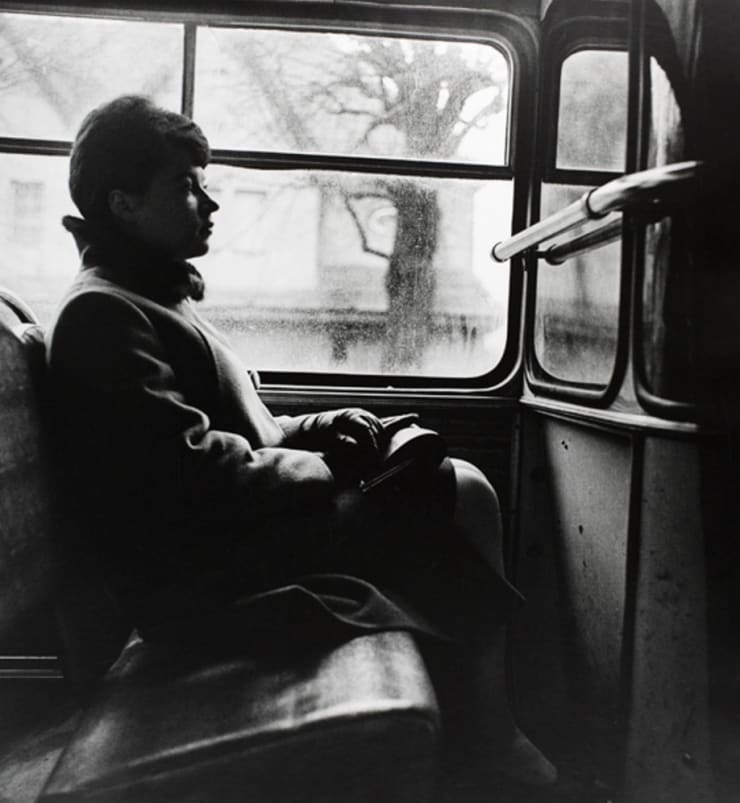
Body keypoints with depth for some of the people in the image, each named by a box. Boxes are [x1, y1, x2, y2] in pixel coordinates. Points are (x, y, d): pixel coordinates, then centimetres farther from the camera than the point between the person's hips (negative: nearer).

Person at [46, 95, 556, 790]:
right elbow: (201, 476, -22)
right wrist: (332, 467, -9)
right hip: (204, 581, -10)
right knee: (458, 495, -13)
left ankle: (491, 725, 5)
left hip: (238, 534, 10)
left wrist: (321, 428, 4)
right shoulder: (102, 313, -13)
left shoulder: (152, 301, 19)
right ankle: (494, 740, 2)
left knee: (457, 488, 4)